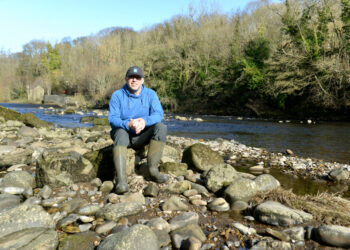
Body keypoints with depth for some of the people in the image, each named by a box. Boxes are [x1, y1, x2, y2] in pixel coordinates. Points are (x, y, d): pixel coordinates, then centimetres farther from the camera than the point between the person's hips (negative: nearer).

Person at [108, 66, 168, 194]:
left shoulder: (150, 94, 0)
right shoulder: (117, 95, -5)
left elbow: (158, 114, -13)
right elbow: (112, 119, -15)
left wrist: (145, 121, -35)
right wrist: (128, 124, -36)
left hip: (142, 137, 2)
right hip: (124, 135, -2)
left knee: (161, 126, -23)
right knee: (120, 132, -35)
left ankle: (153, 169, -25)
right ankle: (121, 179, -46)